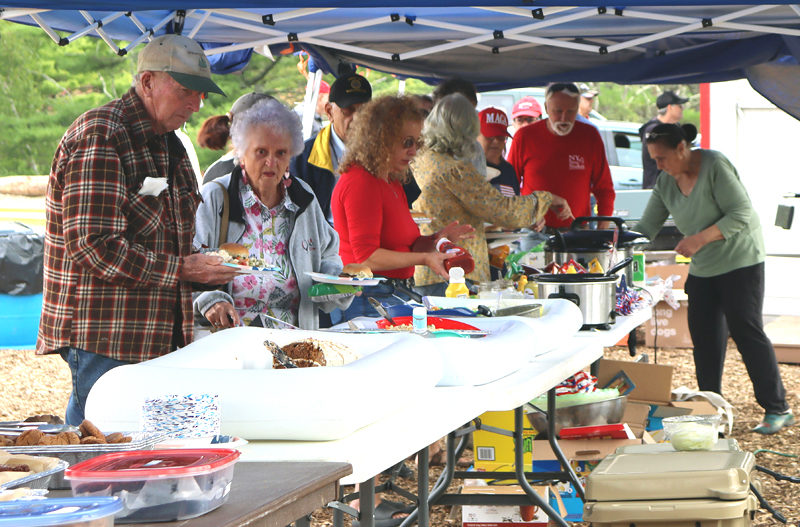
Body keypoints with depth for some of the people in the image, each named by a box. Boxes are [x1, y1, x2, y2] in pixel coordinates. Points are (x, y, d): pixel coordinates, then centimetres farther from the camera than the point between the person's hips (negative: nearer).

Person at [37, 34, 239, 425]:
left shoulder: (168, 144, 18)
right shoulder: (98, 137, -13)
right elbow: (93, 245, -20)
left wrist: (205, 269, 8)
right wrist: (180, 270, -15)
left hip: (155, 335, 9)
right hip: (103, 337, -9)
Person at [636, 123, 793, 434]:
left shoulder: (715, 166, -17)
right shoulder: (665, 182, 4)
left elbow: (741, 214, -20)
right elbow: (646, 227, 5)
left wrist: (700, 239, -27)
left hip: (739, 261, -7)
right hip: (702, 268, 7)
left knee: (746, 331, -9)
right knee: (705, 338, 3)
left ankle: (777, 409, -2)